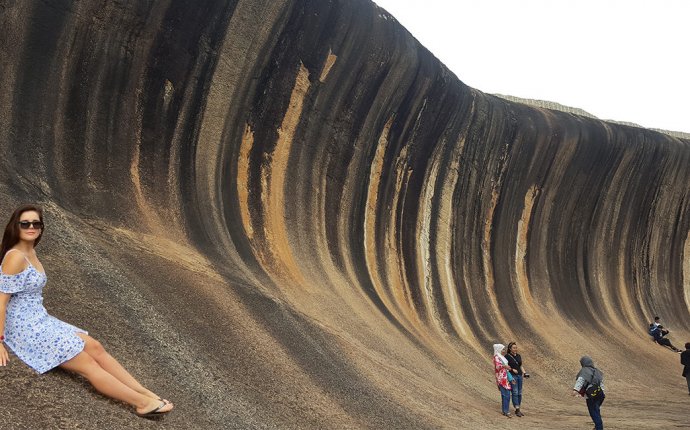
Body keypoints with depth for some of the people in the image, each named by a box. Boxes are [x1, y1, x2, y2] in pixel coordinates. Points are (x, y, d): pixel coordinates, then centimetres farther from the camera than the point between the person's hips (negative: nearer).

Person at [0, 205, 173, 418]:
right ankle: (142, 403, -6)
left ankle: (146, 393, 0)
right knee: (88, 363, -9)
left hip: (40, 321, 9)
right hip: (25, 328, -9)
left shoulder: (30, 252, 11)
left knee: (94, 347, 1)